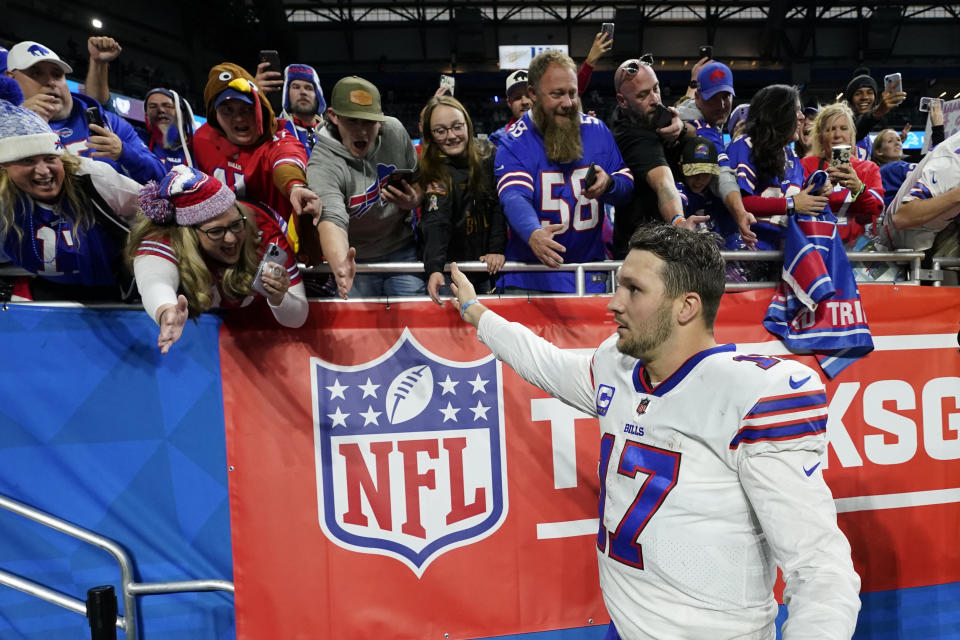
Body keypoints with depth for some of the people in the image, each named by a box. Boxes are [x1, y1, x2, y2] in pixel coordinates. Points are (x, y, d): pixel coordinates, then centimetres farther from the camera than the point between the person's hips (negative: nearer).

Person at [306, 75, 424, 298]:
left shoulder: (395, 131, -9)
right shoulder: (322, 166, -24)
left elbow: (420, 177, 7)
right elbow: (332, 220, -41)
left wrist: (415, 200, -16)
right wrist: (340, 265, -61)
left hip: (402, 251, 3)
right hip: (356, 261, -3)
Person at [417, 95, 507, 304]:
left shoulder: (487, 163, 0)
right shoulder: (434, 173, -12)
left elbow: (499, 208, -1)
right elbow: (435, 226, -24)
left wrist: (497, 248, -14)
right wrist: (434, 269, -37)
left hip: (486, 269, 4)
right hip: (449, 273, -4)